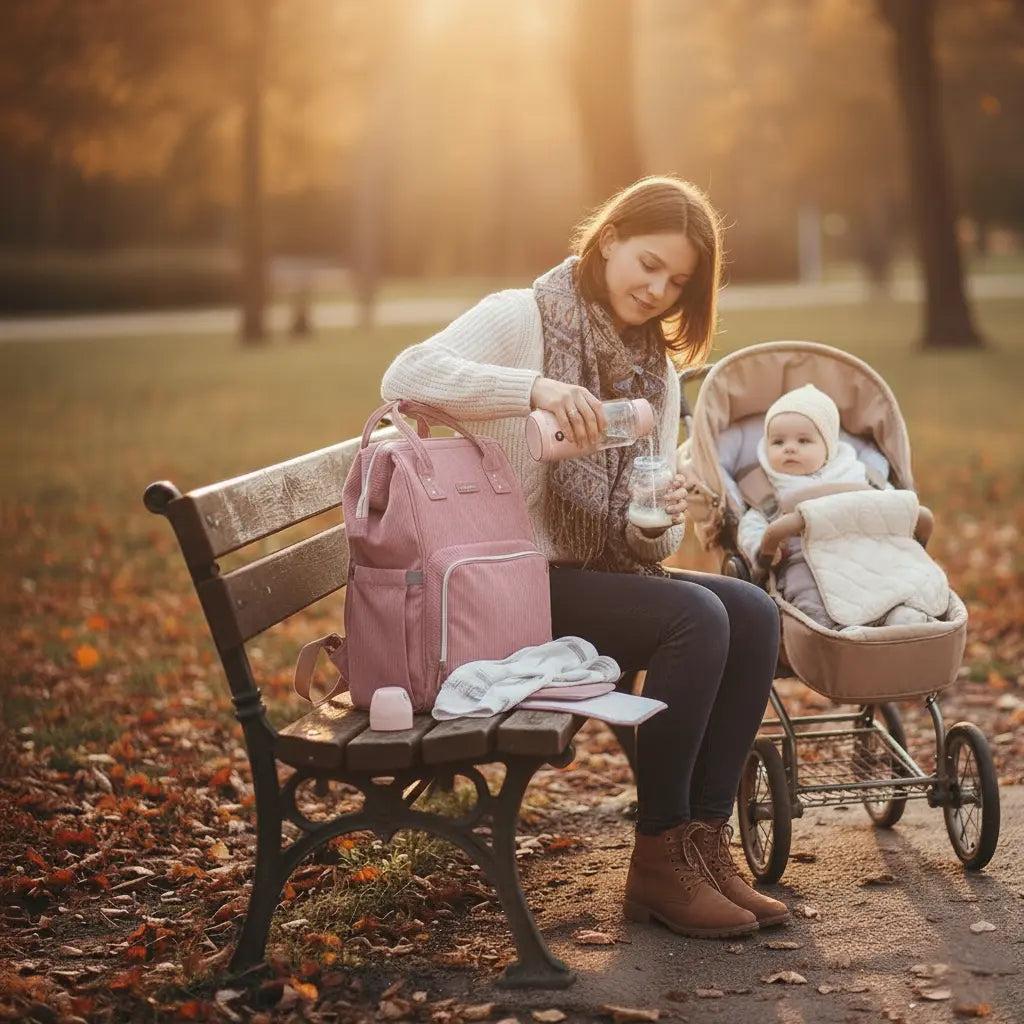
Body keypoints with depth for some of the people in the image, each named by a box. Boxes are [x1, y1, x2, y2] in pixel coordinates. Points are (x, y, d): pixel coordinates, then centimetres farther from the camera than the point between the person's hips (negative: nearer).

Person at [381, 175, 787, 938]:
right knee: (695, 617, -25)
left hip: (607, 574, 8)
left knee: (753, 615, -13)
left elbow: (648, 542, 11)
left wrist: (661, 523, -14)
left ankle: (704, 841, -8)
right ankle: (658, 861, -16)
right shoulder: (521, 318, -6)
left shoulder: (655, 369, 14)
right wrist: (536, 389, -37)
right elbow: (406, 375, -26)